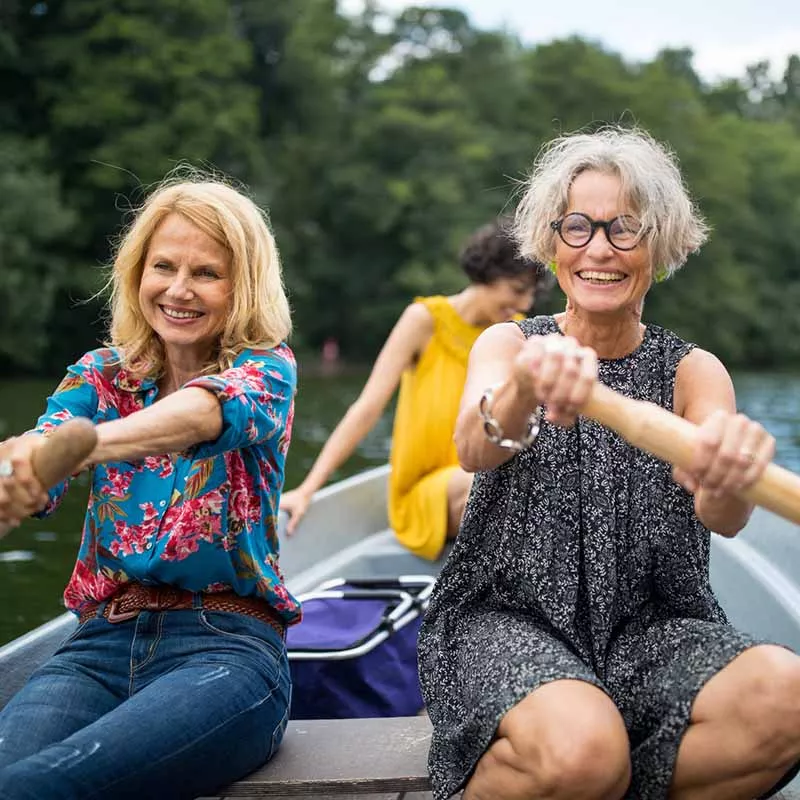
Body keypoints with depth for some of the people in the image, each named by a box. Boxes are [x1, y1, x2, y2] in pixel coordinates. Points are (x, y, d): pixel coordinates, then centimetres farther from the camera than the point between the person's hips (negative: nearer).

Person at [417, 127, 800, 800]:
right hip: (508, 613, -2)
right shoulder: (507, 343, 4)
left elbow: (720, 517, -16)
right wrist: (524, 388, -44)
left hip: (649, 625, 2)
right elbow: (473, 449, -20)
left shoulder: (694, 372, 4)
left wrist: (729, 478, -42)